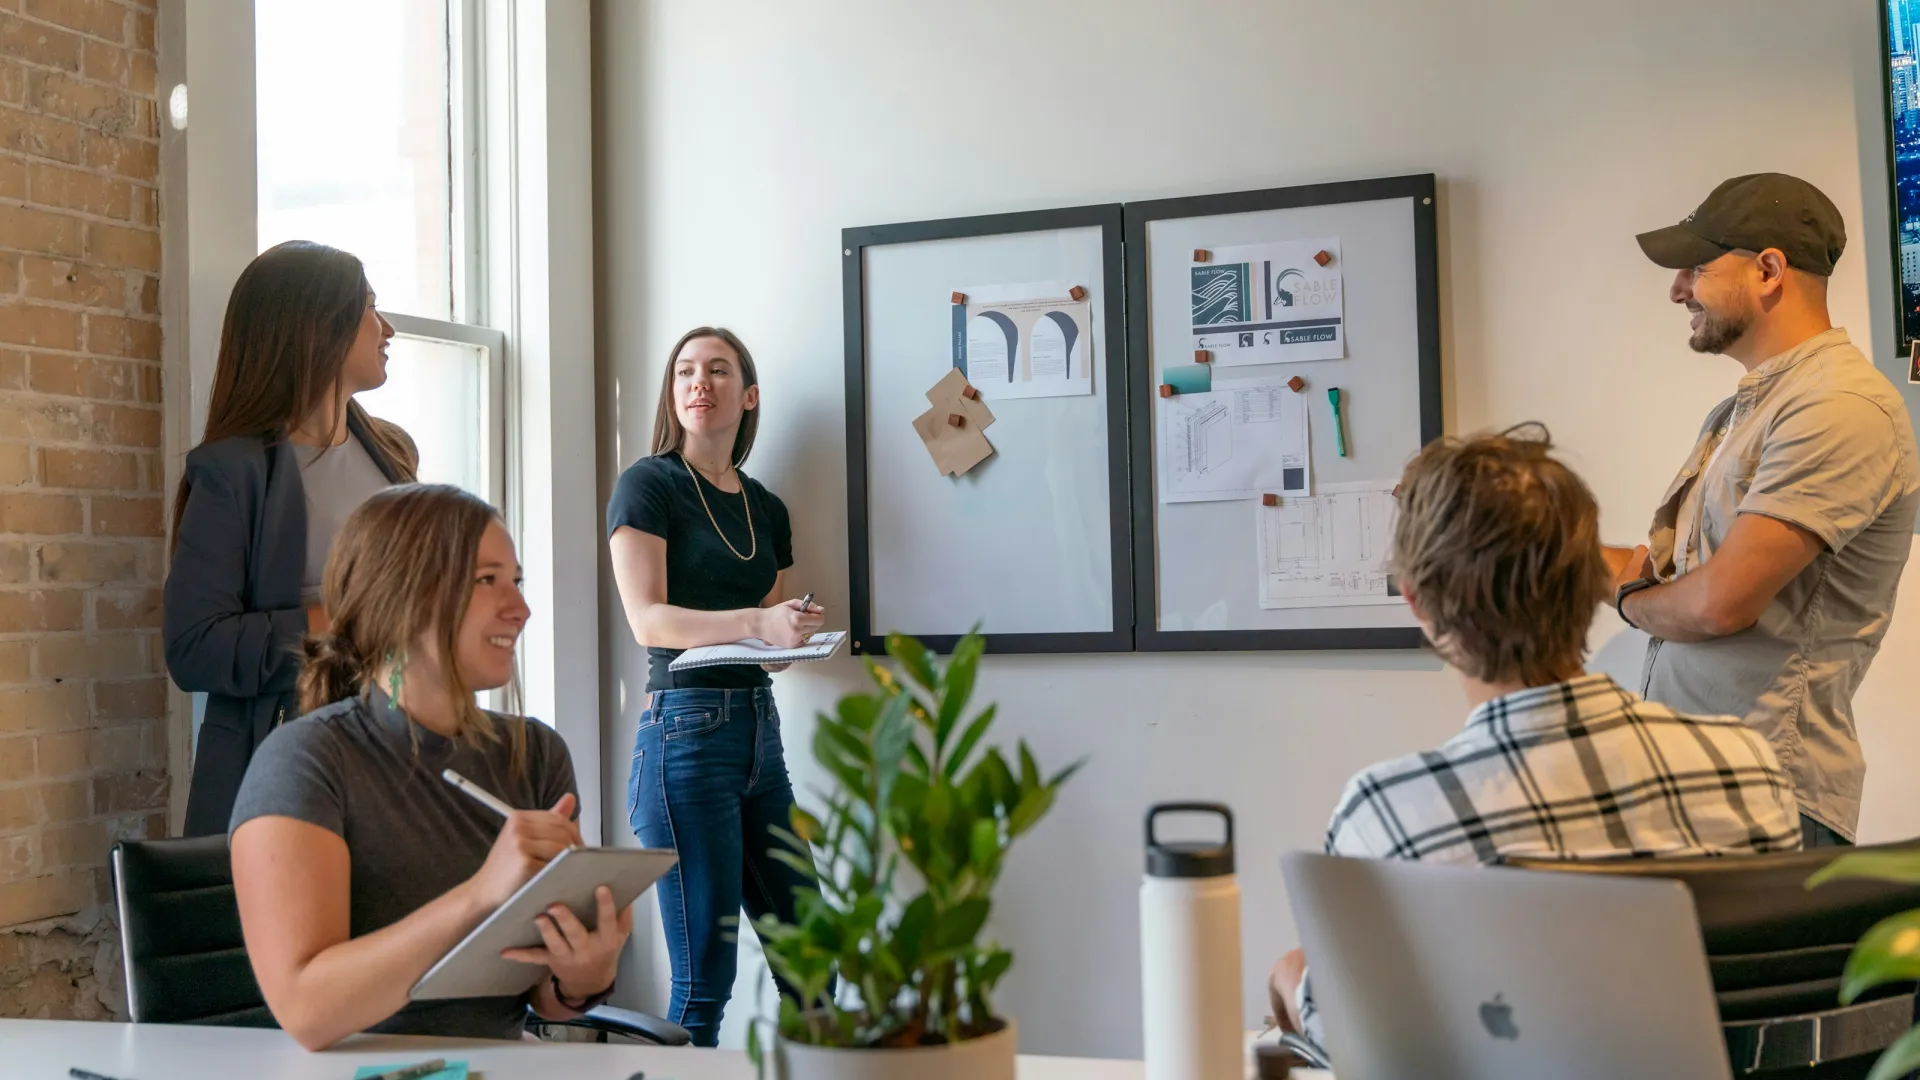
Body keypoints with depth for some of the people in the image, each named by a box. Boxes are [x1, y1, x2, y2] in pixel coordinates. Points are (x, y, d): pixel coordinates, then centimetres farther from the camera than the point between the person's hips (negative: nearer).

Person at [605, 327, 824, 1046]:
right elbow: (649, 619, -12)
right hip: (686, 727, -6)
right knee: (705, 978, -4)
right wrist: (758, 622, -25)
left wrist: (796, 630, 0)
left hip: (759, 723, 7)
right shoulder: (649, 485, -2)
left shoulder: (766, 508, 16)